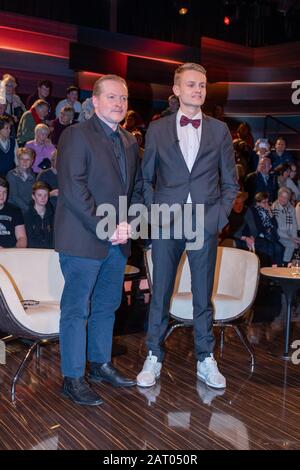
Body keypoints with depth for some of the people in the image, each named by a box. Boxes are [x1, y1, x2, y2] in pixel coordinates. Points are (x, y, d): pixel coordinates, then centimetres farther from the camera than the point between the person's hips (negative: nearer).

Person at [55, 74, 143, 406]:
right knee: (76, 310, 2)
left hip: (117, 241, 7)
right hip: (82, 239, -7)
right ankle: (72, 378, 13)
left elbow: (136, 188, 17)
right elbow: (73, 188, -17)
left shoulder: (129, 142, 14)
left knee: (107, 306, 17)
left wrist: (128, 223, 0)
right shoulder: (76, 135, -8)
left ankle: (100, 364, 33)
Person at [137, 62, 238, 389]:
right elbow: (146, 178, 9)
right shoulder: (157, 129, 6)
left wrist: (220, 216, -3)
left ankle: (205, 361, 21)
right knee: (160, 294, 7)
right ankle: (153, 358, 19)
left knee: (203, 296, 8)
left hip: (205, 226, 1)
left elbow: (230, 183, 9)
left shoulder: (219, 130, 8)